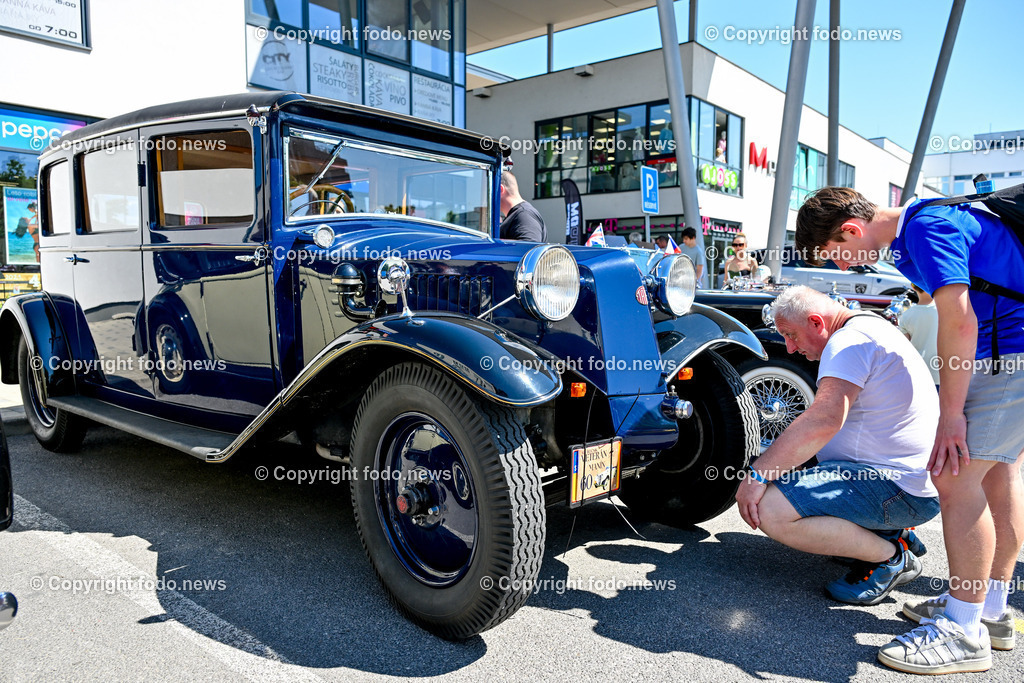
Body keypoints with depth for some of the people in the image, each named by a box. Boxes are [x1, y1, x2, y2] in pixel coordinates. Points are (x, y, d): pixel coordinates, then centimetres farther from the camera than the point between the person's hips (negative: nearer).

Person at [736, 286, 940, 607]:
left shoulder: (849, 339, -17)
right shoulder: (869, 326, 16)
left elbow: (824, 419, -32)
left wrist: (758, 474, -28)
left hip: (899, 488, -11)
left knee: (770, 509, -24)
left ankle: (891, 556, -6)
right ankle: (893, 532, 16)